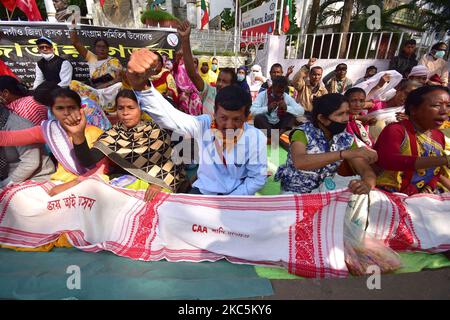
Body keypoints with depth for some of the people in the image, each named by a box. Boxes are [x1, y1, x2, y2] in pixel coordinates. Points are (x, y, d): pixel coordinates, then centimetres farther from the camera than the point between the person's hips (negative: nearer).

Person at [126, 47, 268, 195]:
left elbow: (258, 178, -7)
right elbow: (167, 115, -28)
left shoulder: (256, 137, -16)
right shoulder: (203, 125, -15)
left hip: (238, 195, 0)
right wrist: (140, 85, -46)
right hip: (203, 191, 1)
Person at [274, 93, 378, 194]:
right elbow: (299, 162, -40)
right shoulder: (303, 132, -20)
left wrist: (366, 184, -31)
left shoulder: (346, 139, -5)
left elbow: (366, 170, -7)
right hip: (294, 192, -5)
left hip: (323, 191, 6)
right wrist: (344, 154, -42)